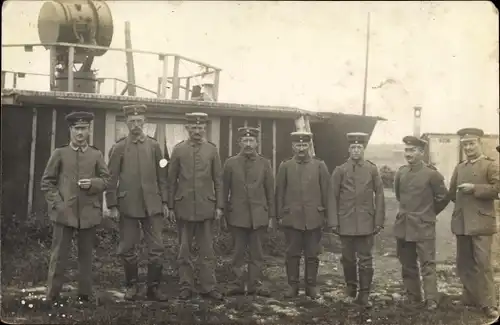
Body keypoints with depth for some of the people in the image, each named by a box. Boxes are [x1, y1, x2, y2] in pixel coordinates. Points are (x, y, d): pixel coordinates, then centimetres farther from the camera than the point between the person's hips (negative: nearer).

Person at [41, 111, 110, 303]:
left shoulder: (96, 155, 8)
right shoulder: (59, 154, 4)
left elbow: (106, 180, 9)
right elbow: (47, 182, 4)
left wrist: (92, 183, -12)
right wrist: (56, 203, -7)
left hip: (89, 213, 2)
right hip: (64, 212, -2)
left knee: (86, 255, 8)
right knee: (59, 255, 0)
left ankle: (85, 294, 17)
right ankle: (52, 295, 9)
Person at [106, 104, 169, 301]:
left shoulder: (154, 146, 6)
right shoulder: (118, 148, 1)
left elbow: (162, 176, 9)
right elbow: (112, 179, 1)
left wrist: (164, 202, 5)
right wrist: (112, 206, -4)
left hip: (152, 205, 1)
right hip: (128, 206, -1)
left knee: (157, 248, 0)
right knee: (127, 249, 7)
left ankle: (153, 287, 11)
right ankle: (132, 286, 23)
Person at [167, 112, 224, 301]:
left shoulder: (212, 150, 5)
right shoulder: (179, 149, 3)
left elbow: (218, 180, 6)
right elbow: (171, 180, 4)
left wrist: (219, 206, 1)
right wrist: (170, 207, 1)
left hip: (206, 207, 0)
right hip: (184, 207, 0)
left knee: (207, 250, 4)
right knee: (184, 250, 7)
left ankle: (208, 287, 11)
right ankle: (186, 286, 16)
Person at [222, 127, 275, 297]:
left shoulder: (264, 164, 4)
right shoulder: (230, 163, 2)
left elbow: (270, 192, 6)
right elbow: (225, 191, 5)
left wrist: (271, 216, 3)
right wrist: (224, 213, 2)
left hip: (259, 215, 1)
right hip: (237, 215, -1)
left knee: (257, 252, 6)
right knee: (238, 251, 5)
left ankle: (254, 284, 15)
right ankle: (238, 284, 14)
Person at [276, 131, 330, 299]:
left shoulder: (319, 165, 3)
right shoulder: (285, 166, 4)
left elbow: (326, 191, 4)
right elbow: (279, 192, 5)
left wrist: (326, 215, 2)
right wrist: (280, 215, 1)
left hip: (314, 218, 0)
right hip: (291, 218, 0)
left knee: (312, 254, 6)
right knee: (292, 254, 6)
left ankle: (311, 285, 18)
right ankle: (293, 285, 16)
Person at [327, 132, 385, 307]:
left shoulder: (372, 169, 3)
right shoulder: (340, 170, 2)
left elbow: (379, 195, 3)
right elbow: (333, 197, 1)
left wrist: (379, 220, -2)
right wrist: (333, 221, -4)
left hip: (366, 222, 0)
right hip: (346, 221, 0)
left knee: (365, 259, 0)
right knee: (348, 258, 11)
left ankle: (364, 294, 7)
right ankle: (351, 285, 33)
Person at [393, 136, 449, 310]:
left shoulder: (431, 173, -10)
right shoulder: (401, 173, 5)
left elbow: (443, 197, -1)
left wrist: (429, 213, 8)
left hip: (424, 227, -5)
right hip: (403, 226, 5)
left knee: (427, 264, -3)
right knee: (407, 265, 11)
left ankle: (431, 300, 0)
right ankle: (413, 297, 20)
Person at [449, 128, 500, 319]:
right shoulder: (459, 168, 16)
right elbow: (452, 193, 23)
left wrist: (474, 188, -17)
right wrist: (460, 197, 7)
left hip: (481, 222, -6)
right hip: (461, 222, 6)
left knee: (483, 264, -6)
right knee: (463, 264, 11)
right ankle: (470, 298, 24)